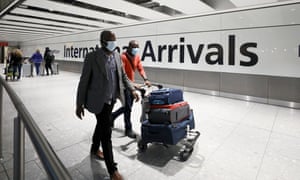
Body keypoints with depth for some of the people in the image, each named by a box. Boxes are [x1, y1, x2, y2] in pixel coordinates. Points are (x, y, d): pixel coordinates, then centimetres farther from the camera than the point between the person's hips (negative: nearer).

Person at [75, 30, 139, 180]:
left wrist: (132, 90, 4)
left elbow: (123, 75, 13)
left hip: (112, 99, 6)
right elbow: (84, 81, -11)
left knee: (101, 126, 24)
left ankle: (95, 150, 49)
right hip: (99, 100, -6)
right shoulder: (92, 57, -14)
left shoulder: (117, 55, 3)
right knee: (106, 132, -3)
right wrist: (79, 104, -9)